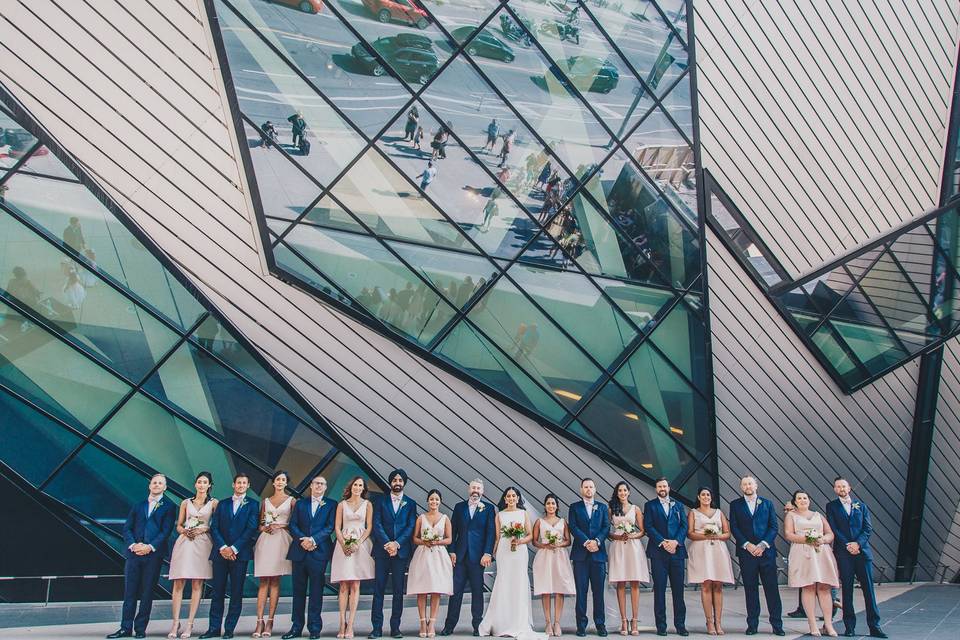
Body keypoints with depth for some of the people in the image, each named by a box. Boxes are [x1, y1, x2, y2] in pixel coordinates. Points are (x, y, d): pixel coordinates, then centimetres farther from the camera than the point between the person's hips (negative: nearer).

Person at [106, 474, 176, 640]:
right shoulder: (138, 505, 17)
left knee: (147, 593, 1)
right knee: (129, 592, 3)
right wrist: (132, 545, -7)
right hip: (133, 553, 3)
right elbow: (127, 528, 10)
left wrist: (150, 547, -15)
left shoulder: (168, 507, 5)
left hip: (153, 554, -3)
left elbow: (166, 531, -5)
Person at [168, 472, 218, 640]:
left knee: (197, 584, -4)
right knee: (178, 583, -5)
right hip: (184, 542, 2)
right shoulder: (186, 503, 16)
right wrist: (185, 531, -5)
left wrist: (203, 529, -11)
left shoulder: (214, 503, 9)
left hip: (202, 543, -2)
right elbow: (179, 525, 16)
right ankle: (176, 622, -2)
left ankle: (190, 623, -2)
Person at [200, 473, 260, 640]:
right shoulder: (222, 504, 14)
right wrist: (223, 547, -10)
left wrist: (234, 548, -12)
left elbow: (251, 529, -5)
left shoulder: (252, 504, 5)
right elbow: (214, 528, 6)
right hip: (220, 552, 3)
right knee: (217, 592, 3)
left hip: (240, 553, -2)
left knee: (236, 593, 0)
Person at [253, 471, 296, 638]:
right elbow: (260, 524, 16)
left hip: (282, 541, -2)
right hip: (265, 541, 2)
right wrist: (265, 528, -4)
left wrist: (281, 526, -9)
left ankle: (270, 621, 1)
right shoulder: (265, 501, 16)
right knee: (263, 581, -3)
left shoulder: (291, 500, 9)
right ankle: (260, 621, -6)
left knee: (275, 581, -1)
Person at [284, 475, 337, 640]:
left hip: (319, 552, -2)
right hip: (299, 551, 2)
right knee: (298, 591, 6)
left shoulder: (331, 505, 6)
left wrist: (313, 539, -15)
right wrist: (302, 539, -11)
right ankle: (296, 627, 12)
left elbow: (330, 527, -4)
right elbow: (293, 525, 6)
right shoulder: (300, 504, 14)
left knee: (316, 591, 0)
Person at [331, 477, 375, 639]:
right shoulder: (342, 504, 9)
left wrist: (358, 543, -11)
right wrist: (343, 544, -10)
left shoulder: (367, 504, 8)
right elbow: (337, 527, 5)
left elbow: (369, 527, 3)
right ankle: (343, 624, -1)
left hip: (360, 545, -1)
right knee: (344, 586, -2)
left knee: (355, 586, -3)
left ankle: (350, 626, -4)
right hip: (343, 545, 1)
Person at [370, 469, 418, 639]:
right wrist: (387, 544, -14)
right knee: (379, 589, -2)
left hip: (401, 551, 0)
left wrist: (396, 543, -13)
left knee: (398, 590, 2)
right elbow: (377, 525, -1)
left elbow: (410, 527, 1)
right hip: (382, 550, 0)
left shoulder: (410, 504, 10)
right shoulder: (381, 502, 9)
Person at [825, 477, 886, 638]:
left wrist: (858, 543, -10)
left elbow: (868, 528, 5)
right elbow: (833, 529, -1)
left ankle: (874, 626, 5)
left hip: (862, 551, 2)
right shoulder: (831, 506, 8)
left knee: (869, 588, 0)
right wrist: (848, 545, -10)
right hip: (843, 553, -1)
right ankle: (849, 626, 5)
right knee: (847, 589, 1)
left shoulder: (861, 505, 13)